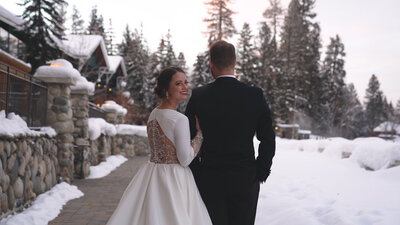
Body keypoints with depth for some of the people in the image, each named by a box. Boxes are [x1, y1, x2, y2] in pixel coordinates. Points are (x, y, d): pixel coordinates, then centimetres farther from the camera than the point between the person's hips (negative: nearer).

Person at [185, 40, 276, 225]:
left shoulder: (198, 96, -6)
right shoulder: (255, 95, -5)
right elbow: (268, 140, -4)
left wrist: (195, 175, 6)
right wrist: (260, 173, 7)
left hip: (210, 181, 0)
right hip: (246, 181, 1)